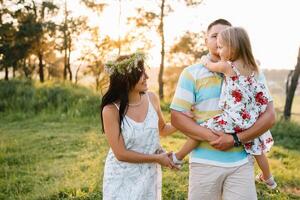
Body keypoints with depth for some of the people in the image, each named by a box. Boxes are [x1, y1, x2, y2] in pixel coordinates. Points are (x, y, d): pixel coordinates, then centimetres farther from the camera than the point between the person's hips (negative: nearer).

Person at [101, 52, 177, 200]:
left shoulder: (151, 98, -6)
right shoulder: (111, 110, -19)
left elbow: (161, 129, 12)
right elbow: (121, 154, -17)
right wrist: (157, 158, -14)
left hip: (149, 176, 4)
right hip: (122, 179, -4)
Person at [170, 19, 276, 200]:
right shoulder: (192, 73, 1)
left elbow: (269, 116, -1)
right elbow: (177, 117, -4)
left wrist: (236, 139, -14)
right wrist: (211, 136, -17)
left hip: (242, 162, 1)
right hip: (205, 162, 0)